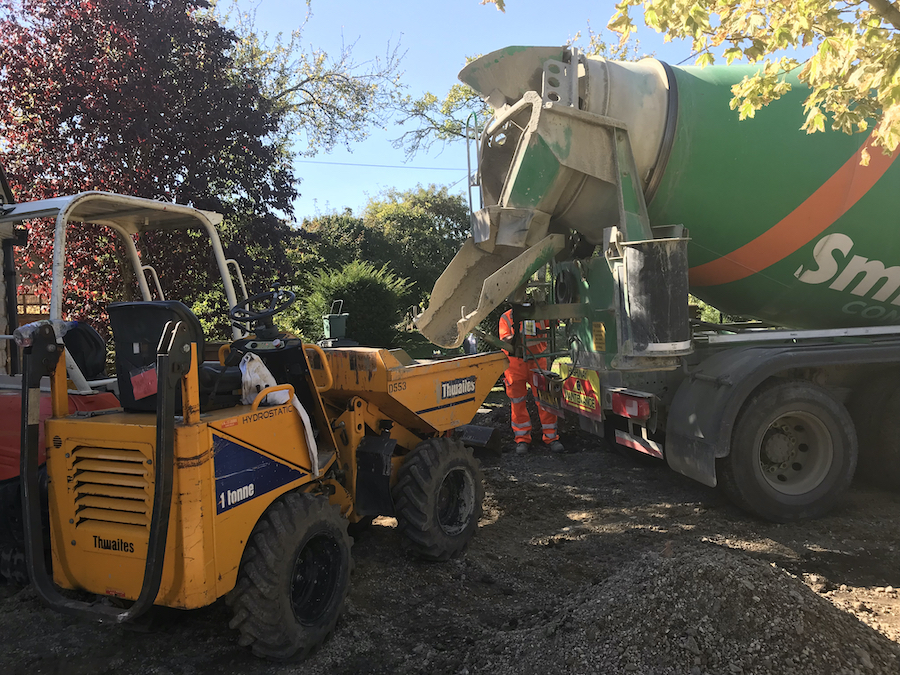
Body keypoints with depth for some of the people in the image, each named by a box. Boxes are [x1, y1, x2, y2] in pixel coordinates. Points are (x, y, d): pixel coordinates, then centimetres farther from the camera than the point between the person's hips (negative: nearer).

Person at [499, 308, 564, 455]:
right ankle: (522, 439, 15)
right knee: (518, 402, 4)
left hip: (537, 362, 1)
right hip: (515, 364, 0)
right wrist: (514, 338, -31)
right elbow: (505, 343, -9)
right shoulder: (506, 318, 0)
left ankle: (551, 437, 9)